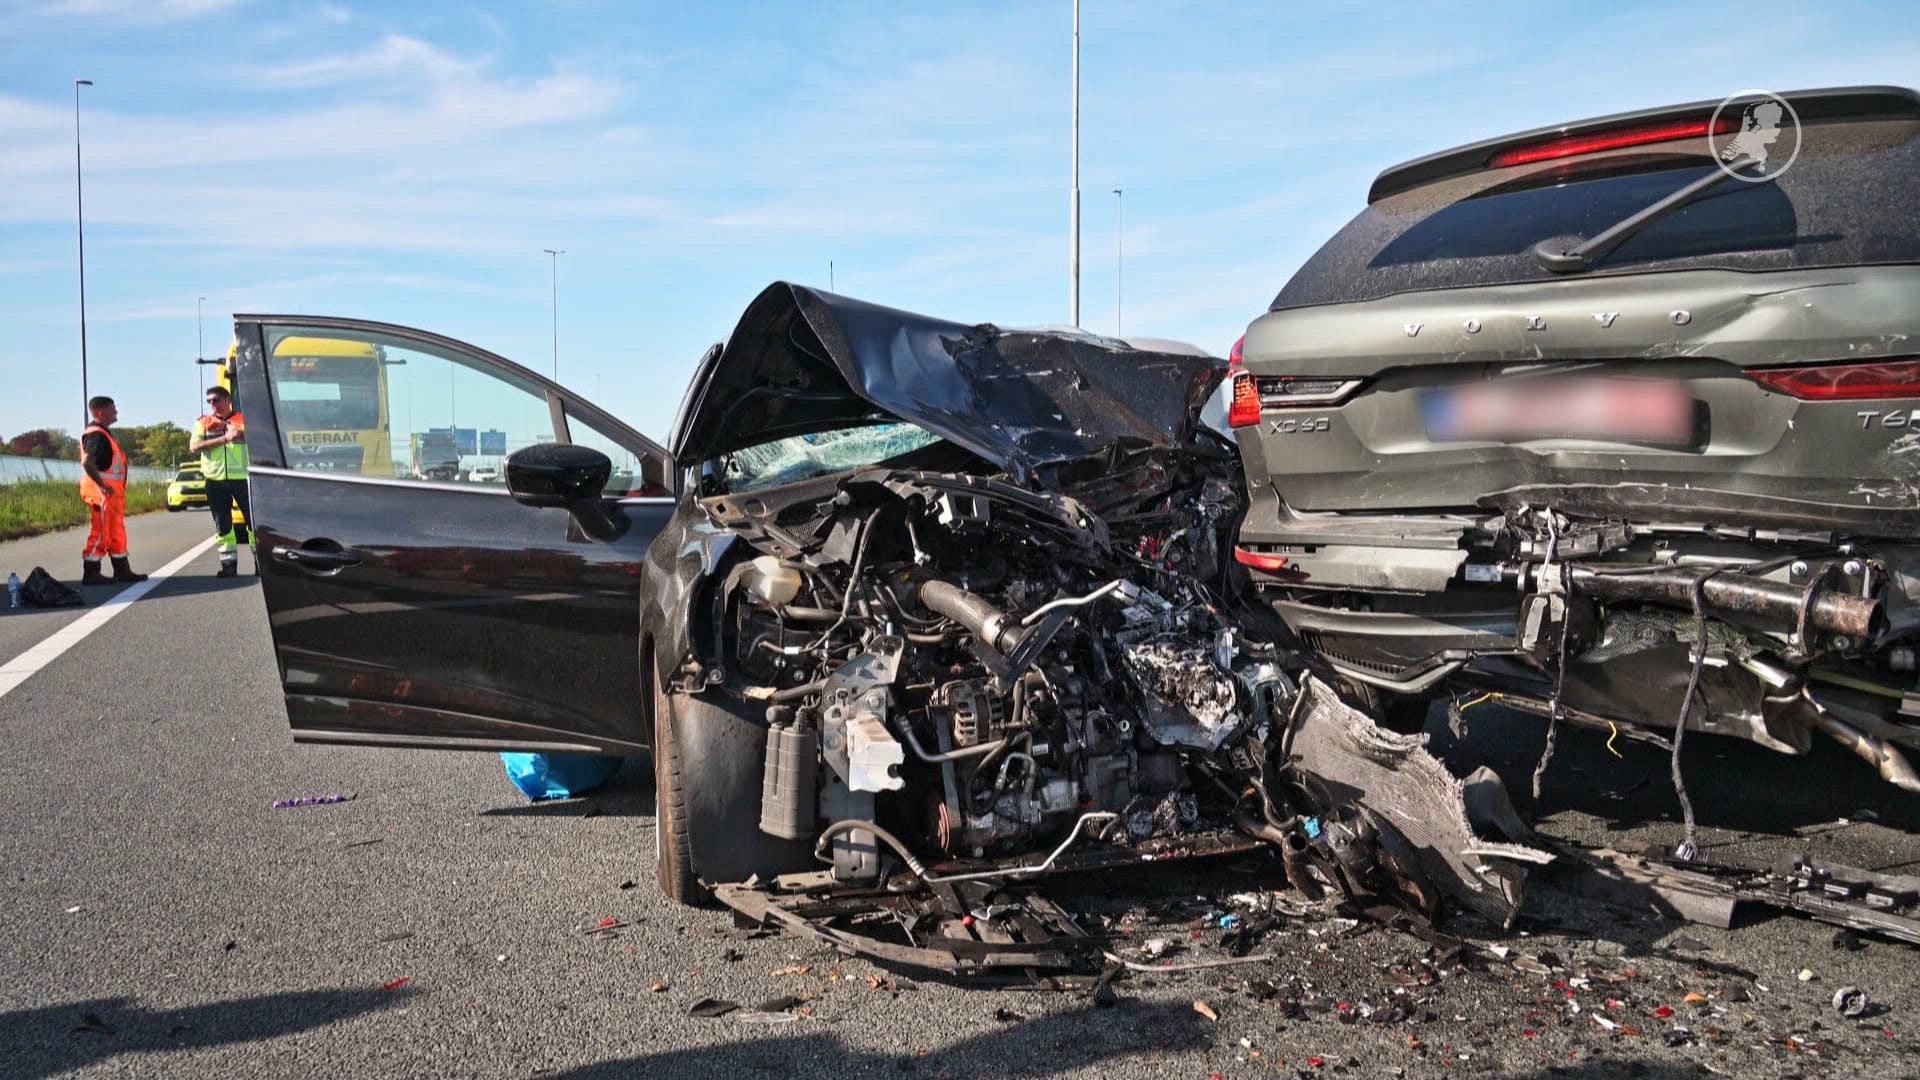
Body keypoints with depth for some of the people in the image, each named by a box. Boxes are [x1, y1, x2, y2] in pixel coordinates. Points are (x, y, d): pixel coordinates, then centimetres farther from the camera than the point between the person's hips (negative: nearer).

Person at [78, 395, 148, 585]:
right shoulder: (95, 434, -14)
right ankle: (91, 573, -1)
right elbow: (87, 463, -26)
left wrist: (119, 490, 18)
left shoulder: (104, 434, 18)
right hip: (101, 492, -10)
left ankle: (122, 571, 19)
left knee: (117, 532, 13)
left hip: (112, 492, 10)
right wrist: (102, 485, -26)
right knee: (101, 532, -6)